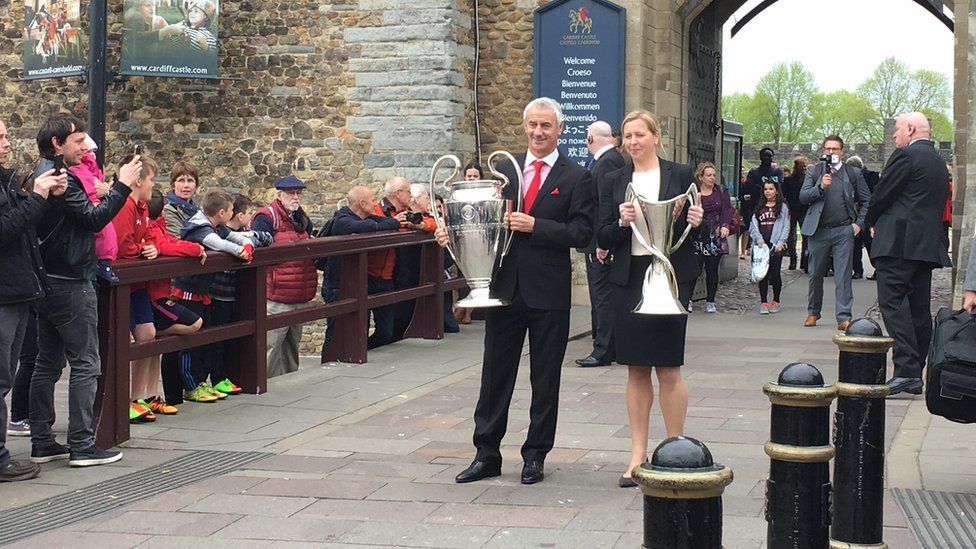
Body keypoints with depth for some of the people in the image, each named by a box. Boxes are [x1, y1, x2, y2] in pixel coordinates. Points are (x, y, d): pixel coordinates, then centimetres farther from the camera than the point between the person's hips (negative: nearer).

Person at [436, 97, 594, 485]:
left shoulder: (576, 177, -2)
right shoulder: (504, 169, 9)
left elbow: (581, 233, -11)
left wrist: (534, 226, -18)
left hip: (548, 292, -3)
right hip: (505, 287, 3)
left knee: (545, 380, 7)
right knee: (495, 373, 7)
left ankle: (535, 456, 18)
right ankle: (487, 455, 16)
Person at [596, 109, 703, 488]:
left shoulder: (680, 175, 4)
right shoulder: (616, 181, 10)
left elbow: (692, 224, 8)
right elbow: (603, 239, 6)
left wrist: (696, 223, -14)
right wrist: (622, 223, -13)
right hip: (629, 280, 3)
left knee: (668, 369, -3)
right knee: (636, 370, 6)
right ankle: (638, 455, 12)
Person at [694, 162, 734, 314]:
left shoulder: (721, 192, 9)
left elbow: (728, 209, 5)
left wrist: (726, 226, -7)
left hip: (716, 237, 3)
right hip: (697, 237, -3)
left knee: (712, 269, 6)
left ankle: (710, 301, 14)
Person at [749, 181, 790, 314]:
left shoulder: (783, 207, 6)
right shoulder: (759, 208, 14)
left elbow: (786, 227, 1)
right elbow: (753, 225, 7)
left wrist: (780, 243, -10)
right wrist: (759, 240, -8)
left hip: (776, 245, -2)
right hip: (762, 245, 2)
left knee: (775, 273, 1)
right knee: (763, 274, -1)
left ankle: (776, 301, 14)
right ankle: (763, 303, 0)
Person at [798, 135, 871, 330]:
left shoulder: (853, 174, 7)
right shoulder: (813, 171, 8)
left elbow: (866, 201, 12)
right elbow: (803, 197, -1)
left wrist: (859, 223, 2)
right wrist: (820, 187, -17)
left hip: (844, 231, -1)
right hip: (819, 231, 1)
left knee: (843, 276, -6)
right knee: (815, 274, 9)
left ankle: (843, 317, -7)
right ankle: (813, 312, 25)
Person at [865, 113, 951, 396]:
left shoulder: (906, 155, -8)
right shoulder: (938, 162, 20)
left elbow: (883, 193, -8)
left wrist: (871, 221, 10)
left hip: (899, 243, -9)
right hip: (929, 244, 9)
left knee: (892, 304, -12)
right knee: (920, 310, 8)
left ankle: (906, 370, -21)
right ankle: (915, 376, 11)